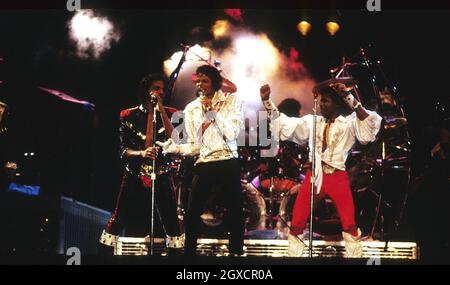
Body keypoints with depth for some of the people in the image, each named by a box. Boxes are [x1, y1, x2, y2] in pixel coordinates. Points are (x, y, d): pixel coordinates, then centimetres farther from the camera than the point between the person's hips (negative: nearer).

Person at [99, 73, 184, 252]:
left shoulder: (167, 114, 6)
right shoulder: (129, 116, 4)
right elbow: (124, 150, 0)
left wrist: (161, 111, -12)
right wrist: (141, 153, -21)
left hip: (161, 176, 1)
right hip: (134, 176, -1)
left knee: (171, 221, -7)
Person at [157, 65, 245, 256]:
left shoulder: (231, 101, 2)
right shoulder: (191, 109, 8)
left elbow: (232, 134, -10)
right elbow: (194, 147, 7)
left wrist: (212, 111, -12)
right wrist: (171, 147, -9)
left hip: (228, 163, -2)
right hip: (204, 164, 2)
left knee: (235, 211, 1)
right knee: (193, 212, -3)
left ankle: (237, 251, 13)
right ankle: (189, 252, 7)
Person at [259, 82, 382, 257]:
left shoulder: (349, 123, 1)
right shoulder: (312, 122, 11)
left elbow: (370, 126, -17)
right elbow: (284, 125, 11)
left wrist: (350, 99, -18)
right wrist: (267, 101, 1)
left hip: (338, 178, -3)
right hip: (314, 176, 3)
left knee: (350, 226, -4)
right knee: (296, 224, 4)